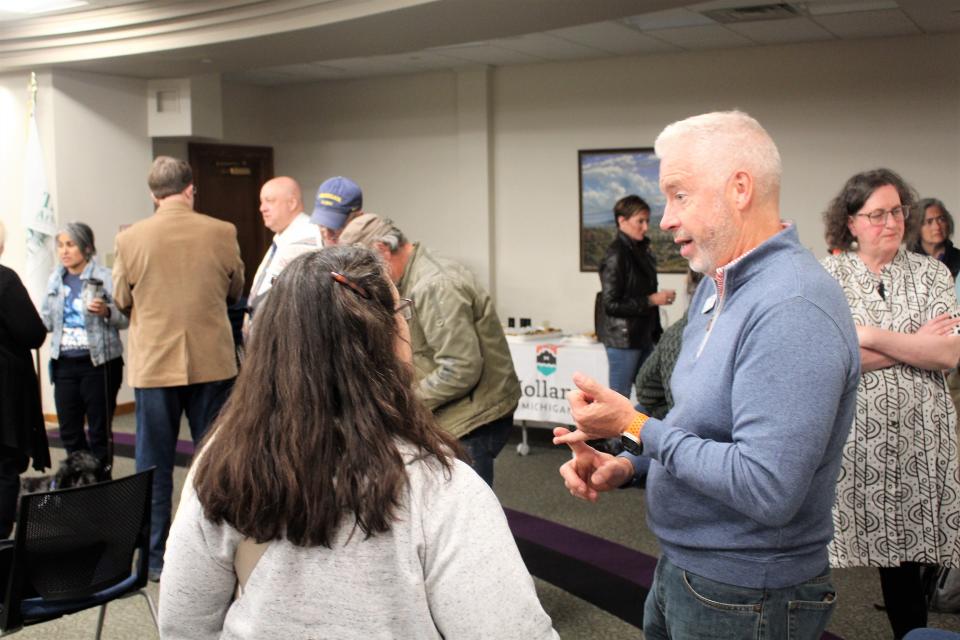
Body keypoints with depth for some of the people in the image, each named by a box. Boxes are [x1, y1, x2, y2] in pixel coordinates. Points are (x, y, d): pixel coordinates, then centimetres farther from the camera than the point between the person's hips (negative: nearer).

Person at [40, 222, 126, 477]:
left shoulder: (104, 277, -8)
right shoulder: (55, 279, 8)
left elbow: (125, 318, -9)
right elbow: (46, 320, 13)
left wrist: (106, 312, -28)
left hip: (99, 363, -5)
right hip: (64, 363, 5)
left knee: (99, 432, 3)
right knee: (69, 432, 11)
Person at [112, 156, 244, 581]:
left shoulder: (130, 239, -7)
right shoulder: (221, 233, -6)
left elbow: (122, 300, 6)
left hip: (154, 365, -1)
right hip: (212, 362, 1)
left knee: (154, 465, 10)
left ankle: (155, 557, 15)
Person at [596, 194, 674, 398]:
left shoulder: (642, 251, 11)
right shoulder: (616, 255, -13)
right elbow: (611, 304, -18)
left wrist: (657, 333, 12)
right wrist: (651, 300, -16)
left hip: (643, 336, 8)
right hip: (622, 339, -8)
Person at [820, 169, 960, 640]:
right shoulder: (828, 276, 1)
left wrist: (871, 336, -12)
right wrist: (916, 344, -9)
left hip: (915, 437, 2)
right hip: (849, 434, -1)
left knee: (902, 547, 10)